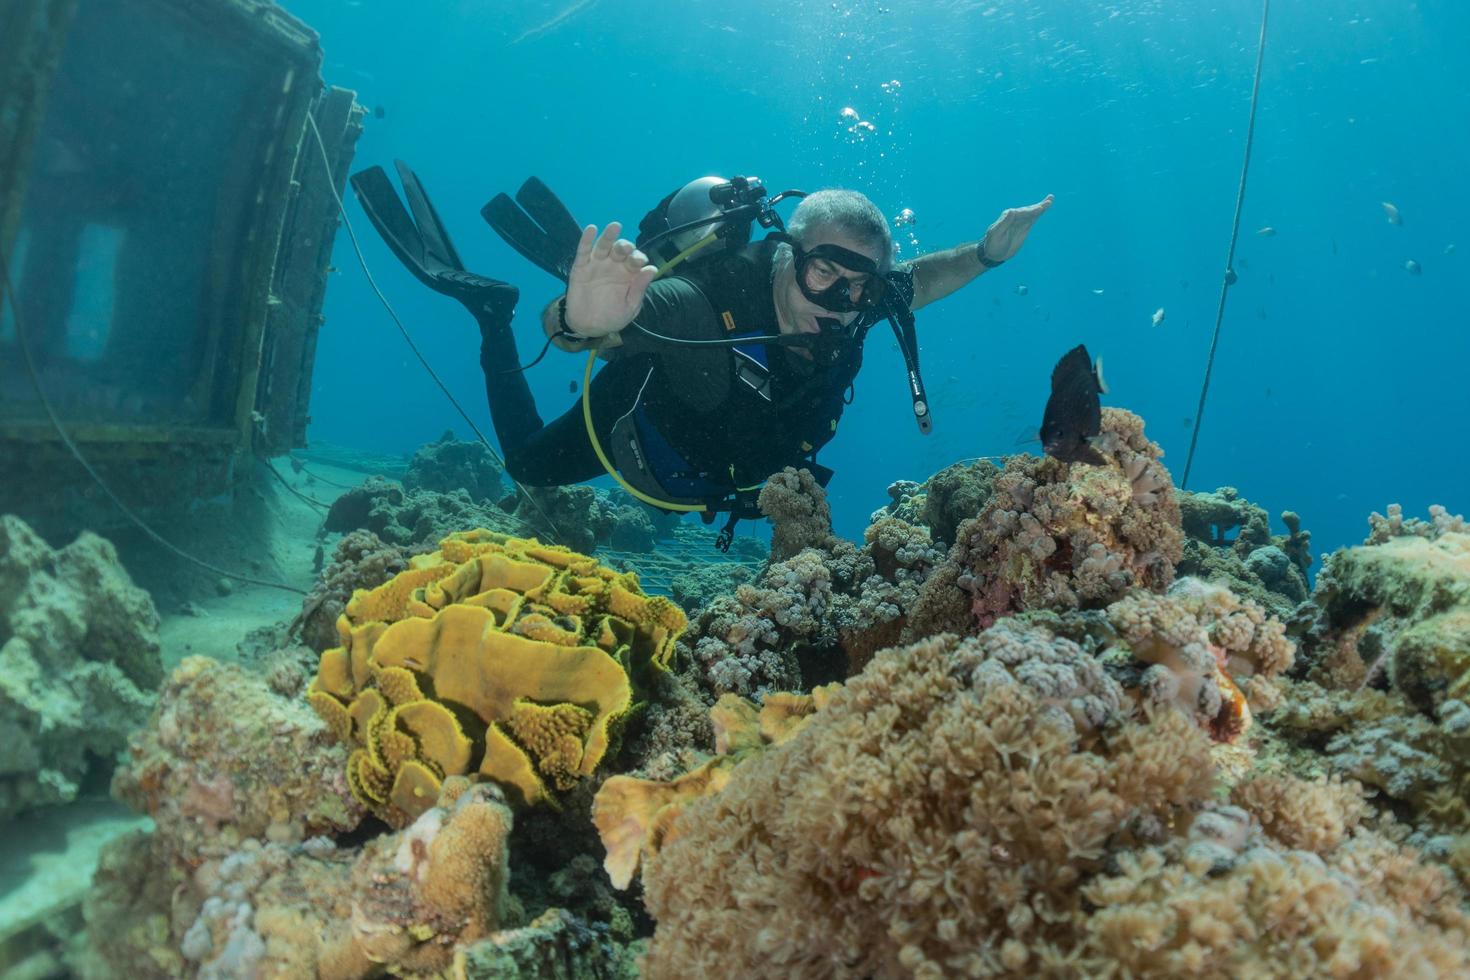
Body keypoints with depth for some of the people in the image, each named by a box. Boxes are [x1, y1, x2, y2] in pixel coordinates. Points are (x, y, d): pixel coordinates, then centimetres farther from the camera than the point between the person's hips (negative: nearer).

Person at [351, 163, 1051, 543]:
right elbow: (565, 326, -56)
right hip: (642, 415, -5)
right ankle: (487, 303, 26)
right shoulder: (708, 303, -46)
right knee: (530, 463, 19)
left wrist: (985, 255, -18)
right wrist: (585, 316, -79)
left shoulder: (852, 307, -27)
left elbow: (913, 281, -4)